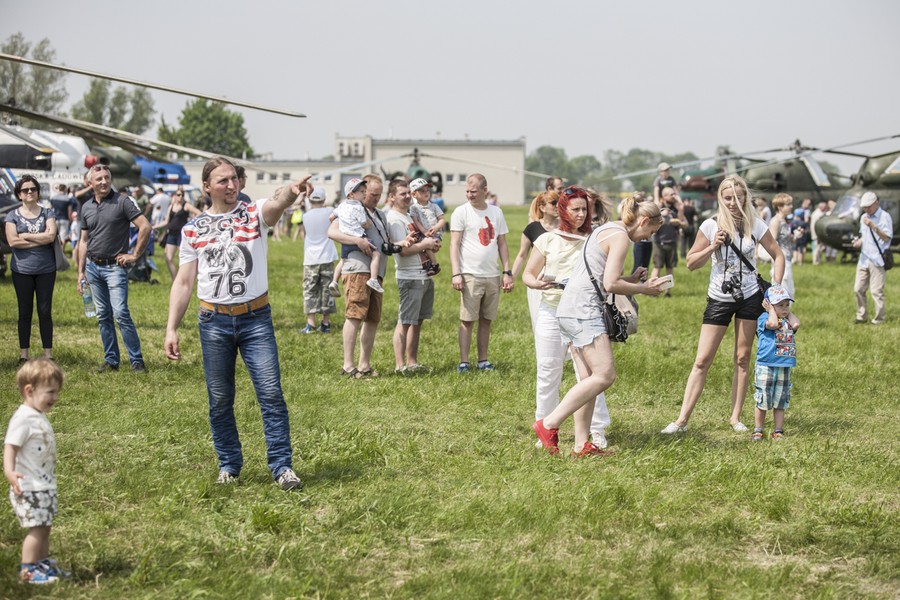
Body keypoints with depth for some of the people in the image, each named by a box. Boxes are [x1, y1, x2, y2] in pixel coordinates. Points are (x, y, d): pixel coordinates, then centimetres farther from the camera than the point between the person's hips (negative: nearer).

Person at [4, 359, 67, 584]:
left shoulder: (39, 417, 13)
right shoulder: (22, 419, -18)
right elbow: (10, 447, -25)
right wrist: (9, 472, -41)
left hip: (44, 487, 10)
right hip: (29, 488, -10)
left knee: (44, 527, 16)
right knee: (37, 528, -8)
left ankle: (44, 564, 26)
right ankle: (28, 570, -2)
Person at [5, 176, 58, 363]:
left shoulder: (47, 213, 5)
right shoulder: (13, 215, 3)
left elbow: (51, 236, -11)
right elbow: (12, 241, -11)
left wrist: (25, 236, -9)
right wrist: (40, 240, -10)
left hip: (45, 270, 0)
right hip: (22, 270, 0)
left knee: (45, 311, 3)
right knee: (25, 312, 5)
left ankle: (48, 354, 8)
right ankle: (24, 355, 11)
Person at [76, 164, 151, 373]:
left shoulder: (123, 201, -7)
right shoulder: (86, 207, 9)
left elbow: (145, 227, -10)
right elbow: (84, 241, 15)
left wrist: (135, 255, -10)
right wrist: (81, 272, 11)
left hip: (115, 267, -6)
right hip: (93, 267, 6)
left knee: (120, 313, -13)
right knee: (103, 315, 8)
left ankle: (137, 361, -7)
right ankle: (110, 360, 15)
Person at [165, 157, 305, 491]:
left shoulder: (255, 214, 1)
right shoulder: (193, 229, 6)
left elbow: (276, 204, -24)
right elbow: (183, 282, 7)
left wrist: (291, 192, -48)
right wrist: (171, 329, -1)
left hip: (256, 317, -1)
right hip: (214, 322, 2)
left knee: (271, 393, -7)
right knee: (220, 400, 8)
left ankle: (282, 466, -2)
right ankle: (228, 465, 21)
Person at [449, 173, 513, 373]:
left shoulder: (496, 212, 11)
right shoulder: (461, 212, -2)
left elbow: (502, 244, 15)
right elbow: (454, 245, -5)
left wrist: (507, 272, 7)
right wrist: (456, 274, -14)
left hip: (493, 276, 4)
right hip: (470, 275, -4)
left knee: (486, 320, 8)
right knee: (467, 320, -4)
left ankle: (483, 360, 14)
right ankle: (463, 362, -1)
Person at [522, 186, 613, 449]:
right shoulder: (547, 240, 7)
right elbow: (527, 275, 7)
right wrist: (537, 283, -15)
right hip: (550, 311, 1)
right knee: (548, 373, 4)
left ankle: (598, 430, 0)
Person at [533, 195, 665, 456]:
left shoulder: (606, 229, 21)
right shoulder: (620, 236, -9)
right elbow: (611, 284, -15)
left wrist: (630, 279, 16)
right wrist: (643, 288, -2)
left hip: (570, 311, 11)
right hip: (583, 311, -11)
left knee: (589, 379, 8)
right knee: (605, 375, -12)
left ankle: (581, 445, 6)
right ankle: (549, 424, -12)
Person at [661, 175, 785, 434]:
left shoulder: (755, 225, -4)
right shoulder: (711, 226, -6)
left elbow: (778, 256, 6)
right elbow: (691, 263, -2)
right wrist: (713, 247, -17)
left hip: (749, 297, 1)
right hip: (719, 299, -1)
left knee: (743, 359, 7)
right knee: (702, 360, -4)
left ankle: (736, 417, 16)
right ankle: (682, 420, -4)